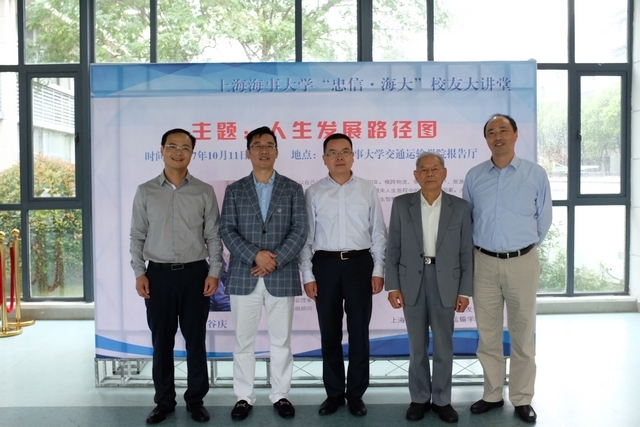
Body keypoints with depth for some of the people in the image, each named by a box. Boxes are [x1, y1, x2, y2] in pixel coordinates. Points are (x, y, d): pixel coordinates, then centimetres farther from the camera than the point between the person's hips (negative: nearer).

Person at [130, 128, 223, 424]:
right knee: (161, 341, 9)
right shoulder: (145, 192, 4)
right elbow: (137, 236, 6)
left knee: (195, 340, 7)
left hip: (195, 273, 0)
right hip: (158, 274, 1)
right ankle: (164, 401, 24)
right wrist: (139, 272, -3)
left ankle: (195, 400, 22)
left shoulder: (204, 192, 2)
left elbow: (213, 236, 2)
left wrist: (214, 272, -5)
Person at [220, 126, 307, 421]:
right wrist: (254, 256, -15)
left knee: (281, 340, 9)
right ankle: (244, 397, 21)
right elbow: (226, 230, -1)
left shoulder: (293, 189, 6)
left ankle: (280, 395, 23)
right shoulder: (234, 190, 7)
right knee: (243, 341, 8)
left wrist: (275, 261, -13)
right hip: (243, 277, 1)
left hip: (282, 277, 0)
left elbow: (300, 230, -3)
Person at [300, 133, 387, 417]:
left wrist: (378, 270, -2)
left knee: (359, 332, 7)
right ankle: (334, 393, 25)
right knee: (329, 333, 10)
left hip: (359, 263, 0)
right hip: (325, 265, 0)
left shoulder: (367, 190, 3)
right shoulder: (314, 193, 2)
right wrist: (307, 275, -2)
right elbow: (306, 236, 2)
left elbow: (378, 234, 3)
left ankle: (356, 393, 23)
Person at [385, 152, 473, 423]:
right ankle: (419, 398, 24)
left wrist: (465, 291, -1)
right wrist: (392, 286, -5)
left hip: (446, 283, 0)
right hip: (411, 283, 0)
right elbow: (393, 249, 1)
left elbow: (466, 252, 2)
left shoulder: (460, 207, 1)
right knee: (417, 346, 10)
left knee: (444, 346, 9)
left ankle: (442, 400, 24)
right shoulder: (401, 205, 1)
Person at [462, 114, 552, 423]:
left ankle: (522, 399, 22)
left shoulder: (536, 174, -1)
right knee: (487, 334, 10)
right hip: (484, 262, 1)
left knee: (522, 334, 8)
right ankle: (492, 394, 24)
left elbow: (543, 220, 8)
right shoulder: (474, 176, 2)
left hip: (522, 262, -1)